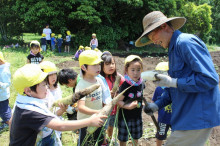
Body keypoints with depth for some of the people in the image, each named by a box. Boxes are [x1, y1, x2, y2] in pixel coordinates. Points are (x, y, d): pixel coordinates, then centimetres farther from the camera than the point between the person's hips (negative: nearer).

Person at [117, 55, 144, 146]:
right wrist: (128, 106, -35)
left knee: (136, 137, 23)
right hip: (125, 117, -5)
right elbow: (118, 101, -21)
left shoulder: (141, 84, -5)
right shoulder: (125, 86, -24)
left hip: (137, 116, 5)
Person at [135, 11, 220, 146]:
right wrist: (158, 105, 14)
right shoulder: (174, 48, 16)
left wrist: (173, 82, -19)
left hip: (197, 119, -10)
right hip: (186, 117, 10)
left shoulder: (186, 41, -15)